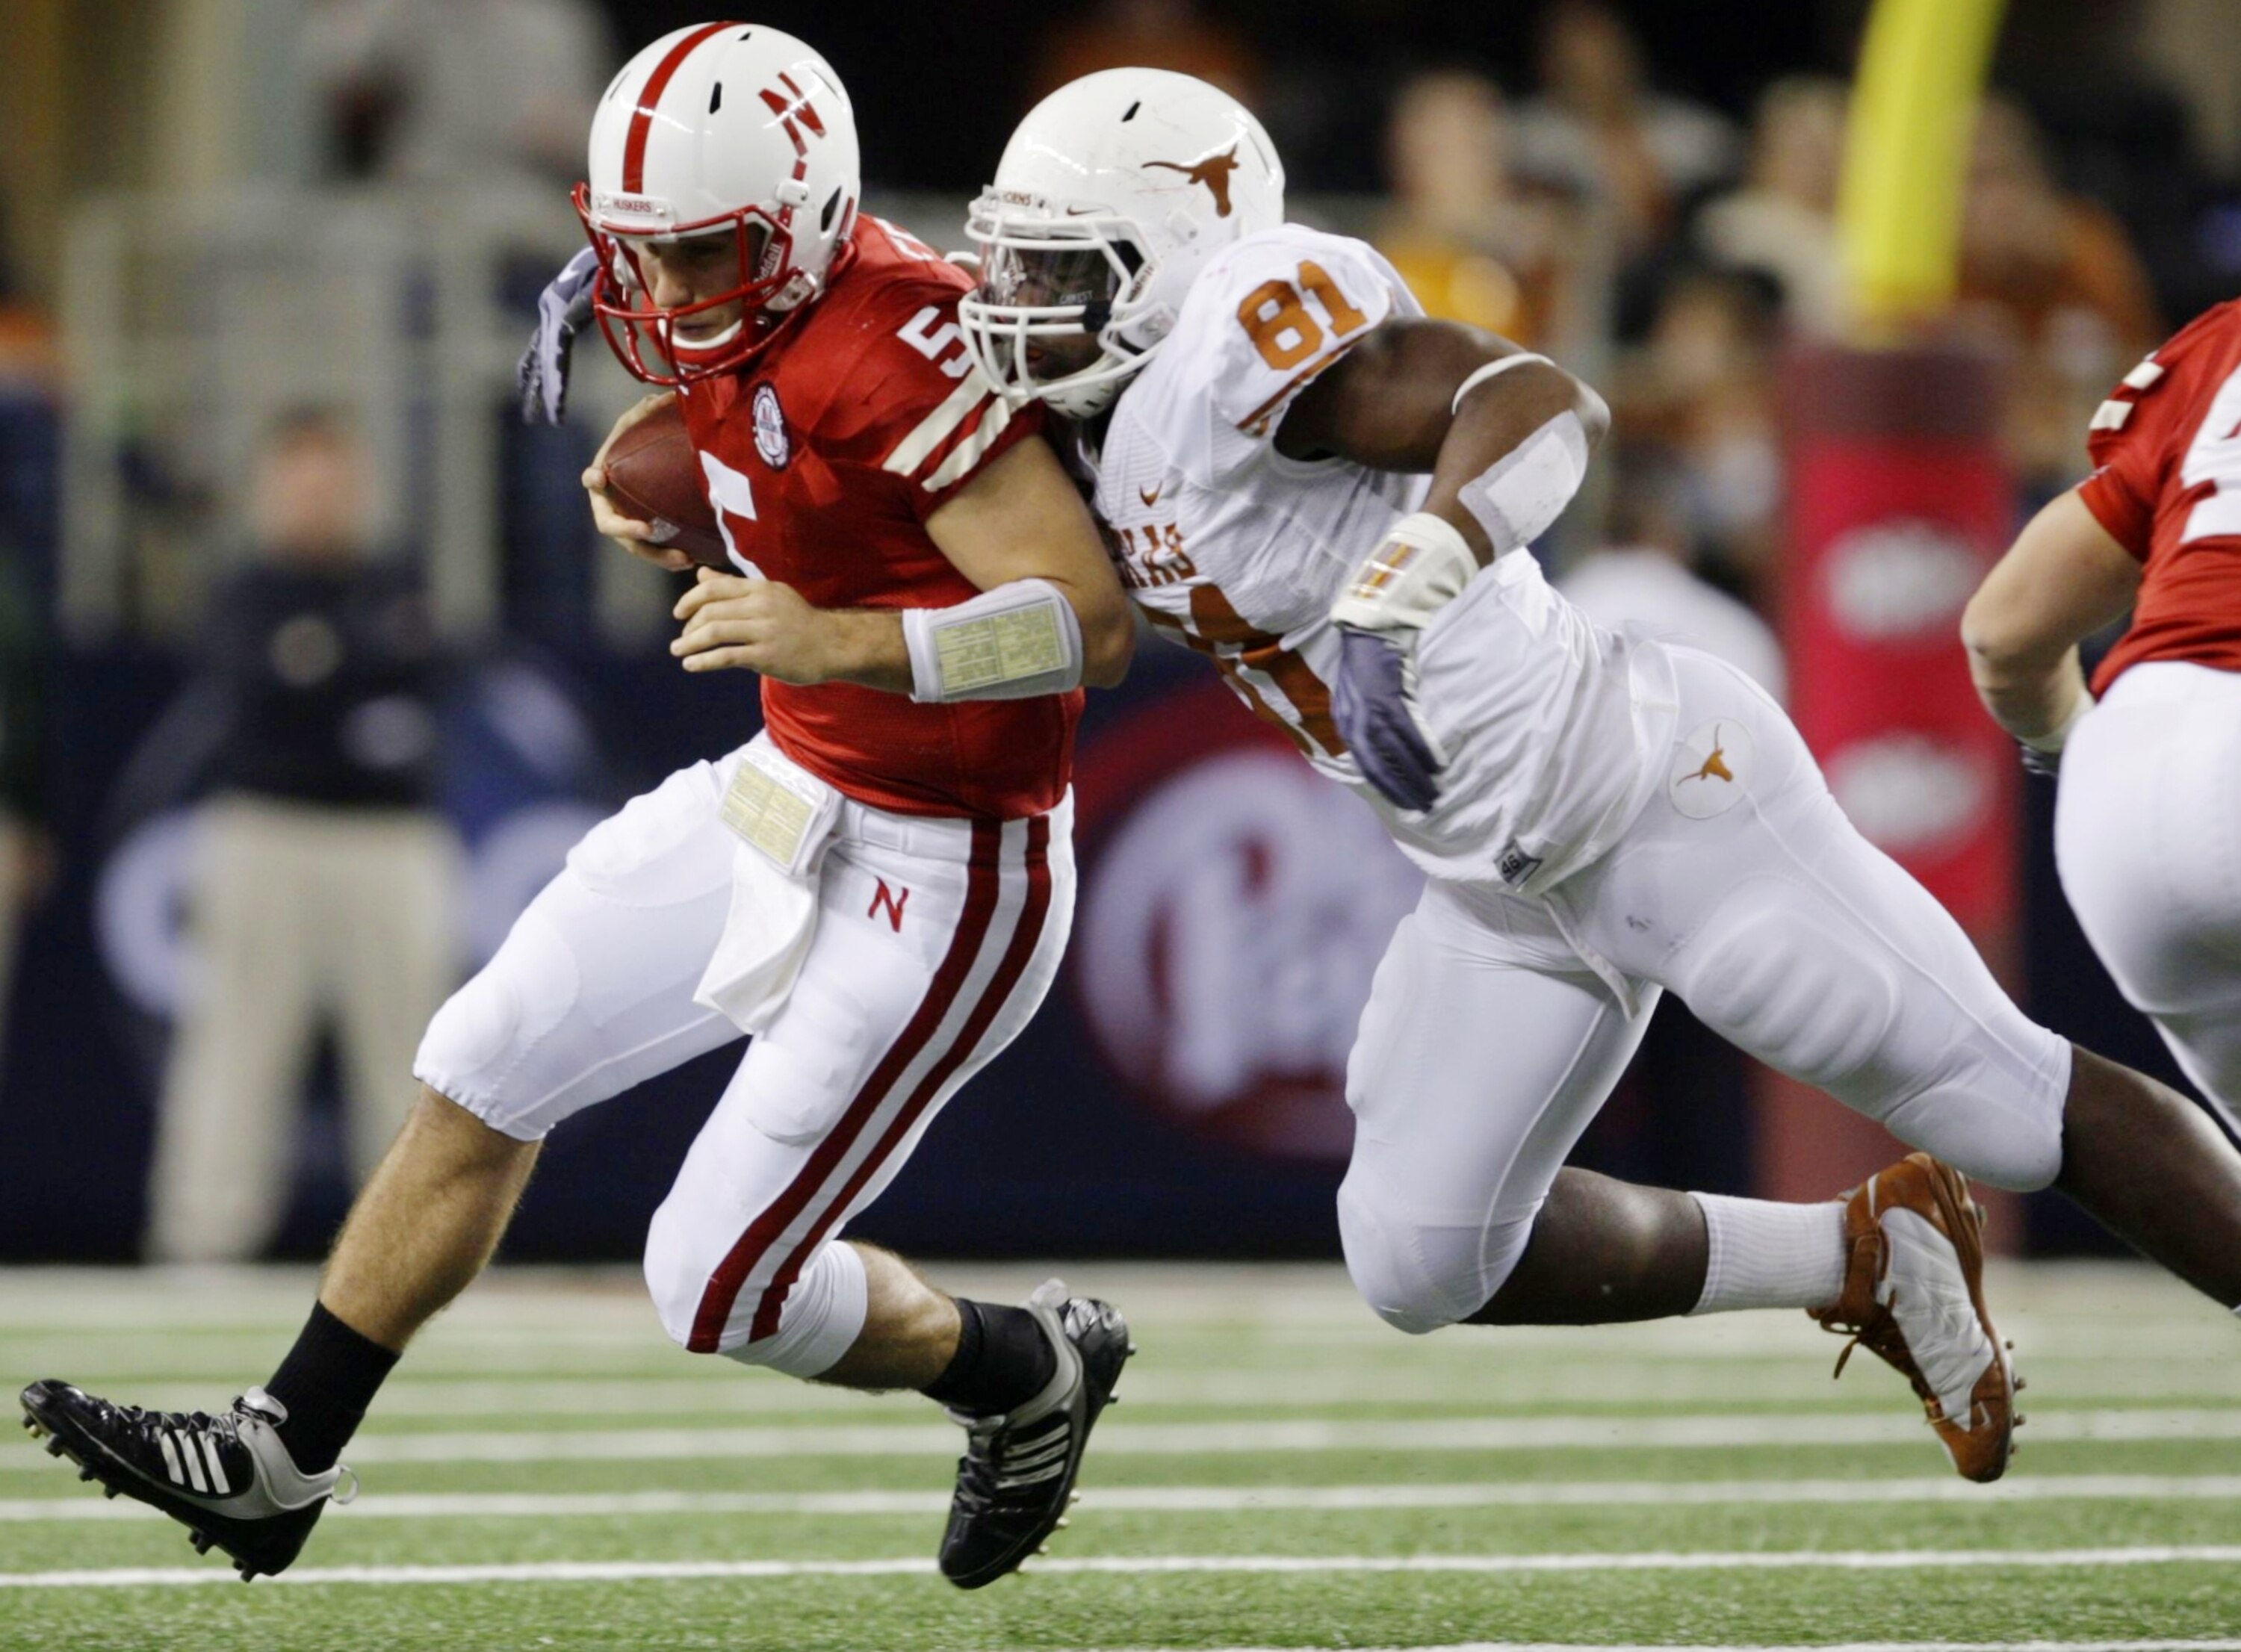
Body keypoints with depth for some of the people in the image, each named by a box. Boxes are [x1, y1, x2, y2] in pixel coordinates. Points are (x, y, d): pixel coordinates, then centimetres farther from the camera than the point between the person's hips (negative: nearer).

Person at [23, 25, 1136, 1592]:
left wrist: (837, 643, -40)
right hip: (789, 802, 9)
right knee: (483, 1071, 11)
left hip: (935, 876, -9)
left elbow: (1092, 623, -31)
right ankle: (283, 1459, 21)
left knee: (724, 1291, -3)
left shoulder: (892, 346, -28)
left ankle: (1027, 1375, 24)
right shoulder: (720, 317, -1)